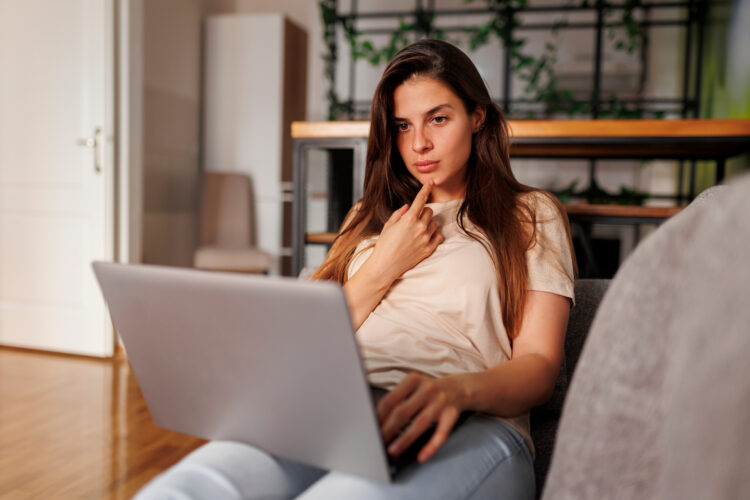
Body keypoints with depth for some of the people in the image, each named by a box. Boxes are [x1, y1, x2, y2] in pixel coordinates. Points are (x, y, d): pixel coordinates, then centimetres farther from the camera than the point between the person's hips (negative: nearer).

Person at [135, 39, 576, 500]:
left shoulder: (531, 214, 15)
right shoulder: (370, 216, 27)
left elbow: (539, 365, 3)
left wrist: (456, 390, -19)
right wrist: (384, 268, 5)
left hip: (467, 428, -3)